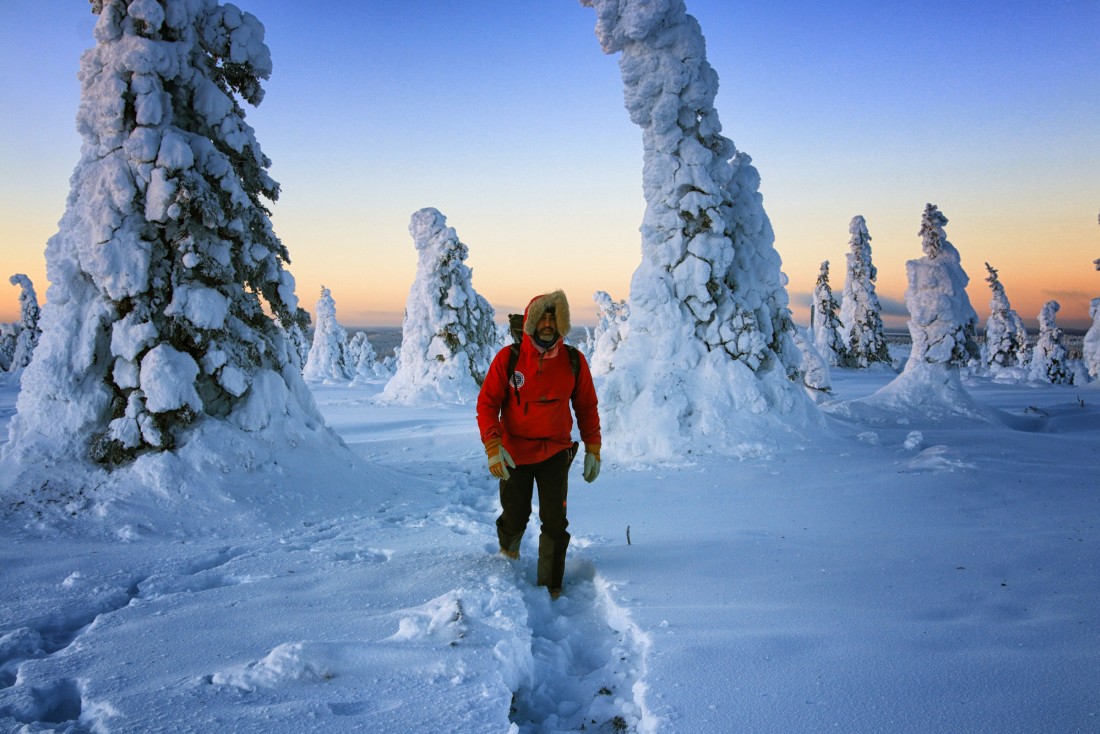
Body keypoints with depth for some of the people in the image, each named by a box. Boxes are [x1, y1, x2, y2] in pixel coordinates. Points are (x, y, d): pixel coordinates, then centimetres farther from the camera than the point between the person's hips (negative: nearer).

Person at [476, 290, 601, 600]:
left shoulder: (574, 361, -6)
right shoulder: (508, 358, -12)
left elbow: (586, 407, 4)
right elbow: (487, 404, -9)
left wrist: (593, 449, 3)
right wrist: (493, 447, -20)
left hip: (555, 453, 1)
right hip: (515, 454, -1)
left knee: (555, 522, -2)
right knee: (515, 517, 13)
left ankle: (550, 583, 18)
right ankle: (508, 546, 49)